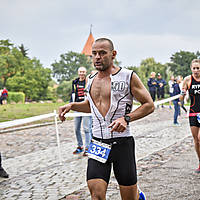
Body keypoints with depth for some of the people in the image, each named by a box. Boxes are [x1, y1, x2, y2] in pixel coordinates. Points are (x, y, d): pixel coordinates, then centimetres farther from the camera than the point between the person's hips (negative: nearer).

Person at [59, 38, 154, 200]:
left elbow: (149, 105, -3)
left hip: (122, 144, -4)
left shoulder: (128, 77, -5)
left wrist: (126, 118, -18)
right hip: (98, 144, 4)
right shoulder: (92, 80, 11)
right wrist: (71, 106, 12)